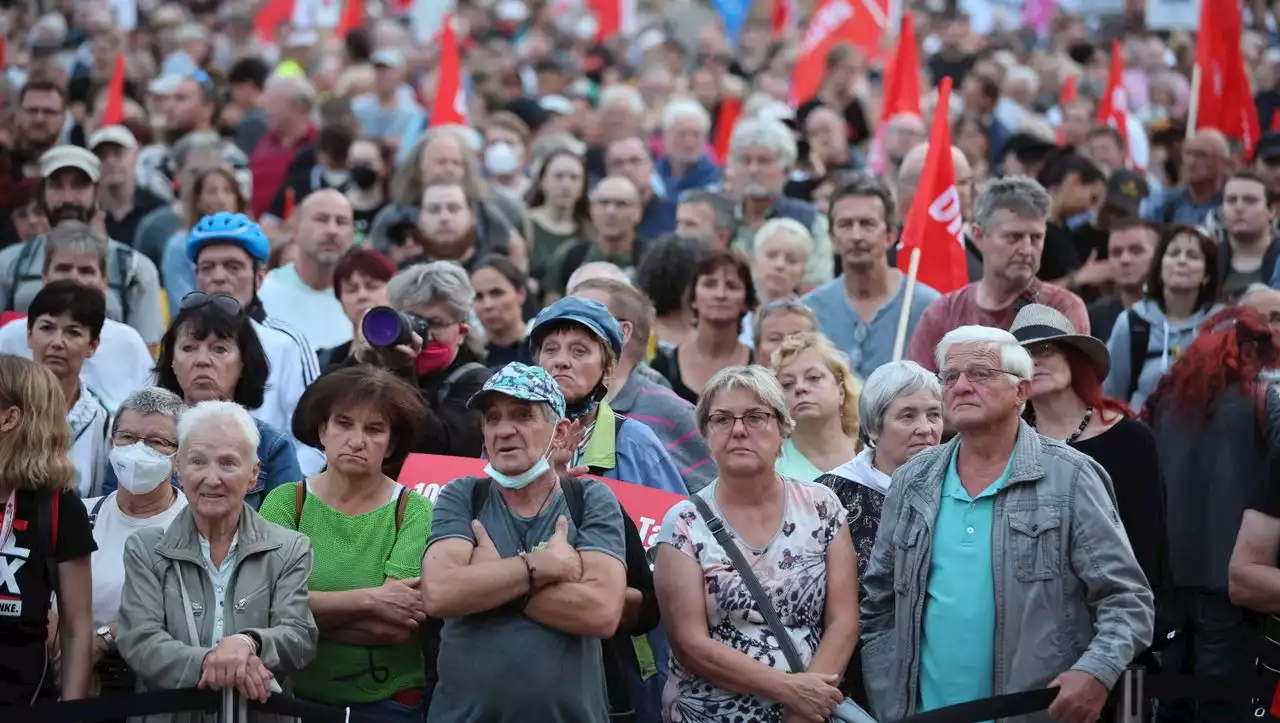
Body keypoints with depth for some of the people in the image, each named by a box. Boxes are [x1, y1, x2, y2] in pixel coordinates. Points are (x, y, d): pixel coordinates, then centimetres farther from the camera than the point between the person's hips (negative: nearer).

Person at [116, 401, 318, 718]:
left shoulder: (290, 550, 8)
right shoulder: (145, 549, 8)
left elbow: (300, 638, -3)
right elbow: (139, 643, -3)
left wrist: (248, 643, -24)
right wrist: (207, 662, -22)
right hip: (168, 715, -1)